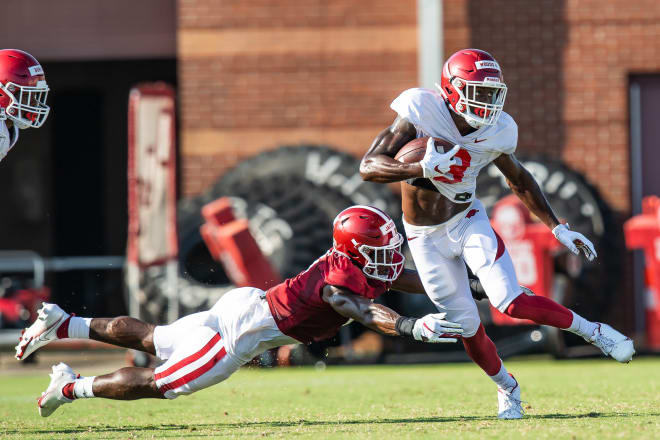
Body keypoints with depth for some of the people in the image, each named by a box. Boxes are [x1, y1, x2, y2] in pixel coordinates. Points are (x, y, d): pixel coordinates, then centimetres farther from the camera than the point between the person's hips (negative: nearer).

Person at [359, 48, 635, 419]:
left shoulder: (497, 131, -12)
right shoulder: (420, 112, -24)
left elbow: (520, 180, 8)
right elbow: (369, 167, -28)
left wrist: (559, 228, 5)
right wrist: (423, 169, -43)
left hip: (468, 221, 1)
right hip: (426, 238, -1)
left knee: (511, 303, -20)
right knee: (467, 326, 3)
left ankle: (593, 331, -1)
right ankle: (507, 388, 29)